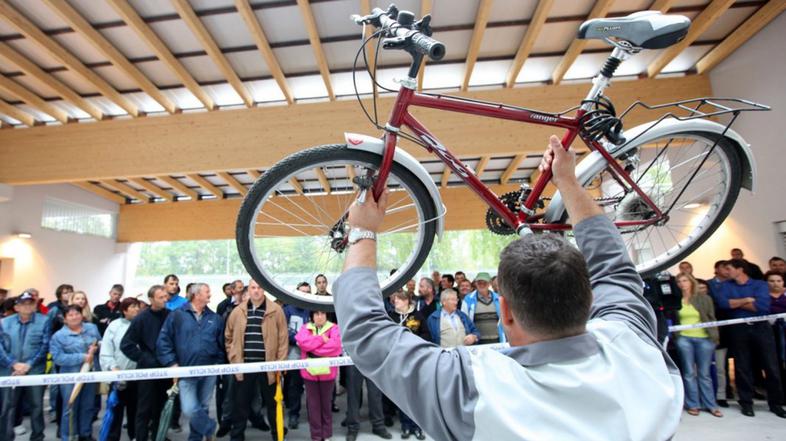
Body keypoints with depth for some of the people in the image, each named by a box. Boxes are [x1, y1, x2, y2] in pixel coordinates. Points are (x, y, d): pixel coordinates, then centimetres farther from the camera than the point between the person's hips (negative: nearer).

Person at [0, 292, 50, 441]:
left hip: (35, 371, -1)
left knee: (36, 406, 8)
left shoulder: (44, 321, -2)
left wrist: (28, 365, -13)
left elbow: (45, 346, -5)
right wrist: (14, 364, -13)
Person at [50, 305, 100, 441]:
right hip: (70, 377, -4)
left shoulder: (92, 328, 4)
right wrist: (82, 357, -21)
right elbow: (58, 358, -15)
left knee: (88, 407, 16)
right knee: (70, 409, 4)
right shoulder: (58, 335, -7)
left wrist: (96, 348, -11)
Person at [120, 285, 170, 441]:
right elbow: (126, 345, -9)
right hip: (148, 369, -3)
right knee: (145, 409, 5)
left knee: (161, 407, 14)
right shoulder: (141, 318, -9)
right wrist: (145, 359, -13)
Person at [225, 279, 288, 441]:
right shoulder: (237, 311, 4)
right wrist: (233, 359, 4)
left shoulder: (275, 310, -4)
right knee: (241, 402, 13)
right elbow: (229, 337, 11)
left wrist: (280, 361, -8)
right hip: (244, 365, 2)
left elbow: (283, 338, -5)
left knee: (272, 402, 13)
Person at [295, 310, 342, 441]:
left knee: (326, 403, 13)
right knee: (313, 404, 10)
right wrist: (321, 339, -15)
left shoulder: (333, 328, -1)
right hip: (309, 372, 1)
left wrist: (311, 346, -12)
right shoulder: (305, 327, 6)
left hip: (327, 372, -1)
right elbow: (302, 342, -13)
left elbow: (335, 345, -17)